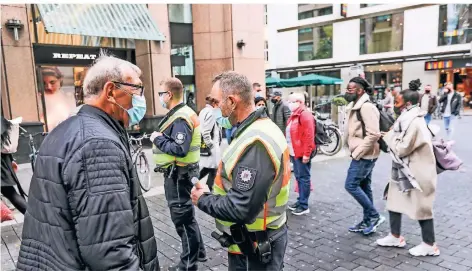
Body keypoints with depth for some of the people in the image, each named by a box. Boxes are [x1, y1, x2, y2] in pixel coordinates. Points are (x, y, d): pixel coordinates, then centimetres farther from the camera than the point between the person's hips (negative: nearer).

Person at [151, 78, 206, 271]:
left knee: (182, 218, 3)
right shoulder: (179, 114, 12)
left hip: (178, 174, -11)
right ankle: (198, 252, 36)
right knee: (186, 215, 21)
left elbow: (179, 149, -29)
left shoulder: (181, 118, -21)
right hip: (178, 173, 11)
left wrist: (158, 139, -18)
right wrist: (160, 137, 0)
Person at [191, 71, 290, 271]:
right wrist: (211, 191, -1)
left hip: (254, 245, -9)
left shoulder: (255, 143, -29)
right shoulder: (261, 128, 4)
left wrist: (202, 199, -15)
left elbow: (240, 209, -31)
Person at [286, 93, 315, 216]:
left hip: (302, 153, -9)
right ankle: (300, 201, 25)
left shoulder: (305, 114, -14)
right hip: (294, 152, 9)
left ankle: (304, 205, 4)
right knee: (299, 177, 15)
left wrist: (306, 153, -22)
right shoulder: (294, 115, 16)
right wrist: (290, 150, 17)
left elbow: (309, 136, -20)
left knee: (304, 178, -2)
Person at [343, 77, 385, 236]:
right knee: (364, 187, 14)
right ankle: (368, 221, 24)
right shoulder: (355, 106, 13)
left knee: (351, 185, -7)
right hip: (362, 155, 10)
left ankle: (374, 216, 5)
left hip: (364, 155, -10)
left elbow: (374, 134, -25)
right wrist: (354, 151, 10)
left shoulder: (366, 107, -18)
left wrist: (357, 152, -21)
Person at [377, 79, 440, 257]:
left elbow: (401, 149, -21)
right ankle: (395, 237, 28)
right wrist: (391, 137, 0)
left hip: (416, 172, -10)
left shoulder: (415, 123, -22)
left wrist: (389, 136, -8)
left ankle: (429, 246, 19)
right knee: (394, 201, 15)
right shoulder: (407, 119, 9)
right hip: (404, 170, 10)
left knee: (421, 208, 3)